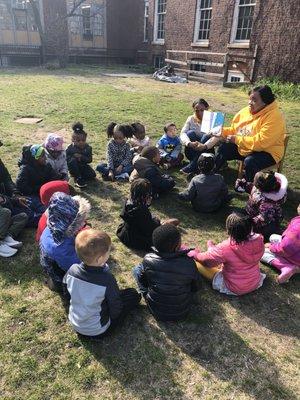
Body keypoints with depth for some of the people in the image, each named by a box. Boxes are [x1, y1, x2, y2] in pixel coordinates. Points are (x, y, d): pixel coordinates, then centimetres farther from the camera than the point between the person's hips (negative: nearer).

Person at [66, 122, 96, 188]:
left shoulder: (88, 148, -7)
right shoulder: (70, 148, -14)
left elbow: (90, 159, -11)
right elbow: (65, 158, -16)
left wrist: (81, 157, -27)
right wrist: (73, 156, -30)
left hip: (83, 166, 2)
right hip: (74, 167, -2)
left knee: (92, 175, -20)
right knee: (73, 160, -36)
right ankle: (78, 179, -25)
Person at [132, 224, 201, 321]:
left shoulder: (148, 259, -23)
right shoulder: (189, 263, -25)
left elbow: (142, 279, -3)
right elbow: (196, 288, -6)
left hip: (156, 312, 0)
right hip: (182, 313, 0)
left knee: (136, 269, 13)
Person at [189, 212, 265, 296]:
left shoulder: (225, 248, -32)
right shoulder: (258, 241, -18)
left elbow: (206, 259, -16)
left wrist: (195, 254, 6)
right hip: (255, 284, 6)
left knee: (197, 263, 0)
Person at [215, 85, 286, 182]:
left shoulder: (274, 117, -23)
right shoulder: (247, 111, 1)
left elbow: (260, 142, -30)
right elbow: (233, 130, 13)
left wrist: (236, 139, -25)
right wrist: (221, 131, -7)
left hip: (266, 153, -7)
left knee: (249, 161, -34)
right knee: (223, 148, -3)